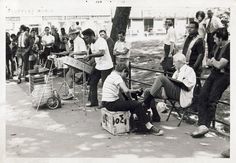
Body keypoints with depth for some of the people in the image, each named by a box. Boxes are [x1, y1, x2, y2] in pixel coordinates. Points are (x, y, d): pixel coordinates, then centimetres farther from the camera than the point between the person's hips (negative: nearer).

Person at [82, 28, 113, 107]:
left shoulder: (101, 41, -17)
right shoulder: (92, 44, 11)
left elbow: (101, 53, -32)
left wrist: (90, 55, -32)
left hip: (106, 67, -9)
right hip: (98, 66, 9)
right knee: (92, 82, 8)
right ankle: (93, 101, 18)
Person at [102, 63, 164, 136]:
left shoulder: (112, 75, 15)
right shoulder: (117, 77, -15)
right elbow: (126, 90, -21)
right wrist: (128, 95, -2)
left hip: (106, 102, 10)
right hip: (111, 104, -10)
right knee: (137, 104, -9)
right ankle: (149, 127, -3)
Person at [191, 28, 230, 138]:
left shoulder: (229, 48, -15)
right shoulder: (219, 46, 14)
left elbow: (220, 65, -18)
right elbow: (211, 62, 22)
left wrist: (214, 61, 1)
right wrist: (215, 62, 0)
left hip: (223, 76, -8)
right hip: (214, 74, 8)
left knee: (212, 100, -11)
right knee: (202, 96, -6)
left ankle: (205, 125, -6)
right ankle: (202, 124, -11)